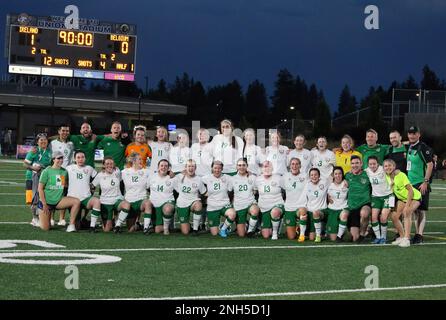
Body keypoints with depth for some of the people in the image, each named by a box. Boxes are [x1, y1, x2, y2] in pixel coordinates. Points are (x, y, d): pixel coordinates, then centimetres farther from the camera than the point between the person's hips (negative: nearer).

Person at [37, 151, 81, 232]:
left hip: (59, 201, 4)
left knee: (76, 202, -22)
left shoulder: (64, 172, 5)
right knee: (45, 228, -5)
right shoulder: (47, 171, -8)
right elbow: (40, 188, -8)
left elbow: (66, 186, 20)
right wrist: (44, 204, -13)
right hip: (46, 201, -4)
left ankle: (71, 225, -17)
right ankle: (40, 216, 29)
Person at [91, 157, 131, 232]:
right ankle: (110, 223, 35)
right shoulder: (100, 175, -5)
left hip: (117, 200, 1)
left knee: (127, 205, -37)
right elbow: (92, 186, 5)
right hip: (105, 203, -1)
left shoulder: (117, 172, -3)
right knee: (106, 230, -3)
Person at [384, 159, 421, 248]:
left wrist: (407, 205, -29)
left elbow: (410, 190, -26)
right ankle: (402, 236, 12)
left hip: (414, 197, -7)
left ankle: (407, 239, -29)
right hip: (402, 198, 7)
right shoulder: (387, 177, -7)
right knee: (394, 216, -8)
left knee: (406, 212, -30)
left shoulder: (401, 175, -27)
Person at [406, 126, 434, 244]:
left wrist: (425, 182, -18)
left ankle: (419, 235, -7)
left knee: (421, 210, -7)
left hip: (421, 184, -8)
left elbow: (430, 164, -14)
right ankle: (417, 234, 17)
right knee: (415, 211, 11)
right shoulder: (409, 147, 13)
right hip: (411, 183, 8)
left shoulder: (423, 148, -10)